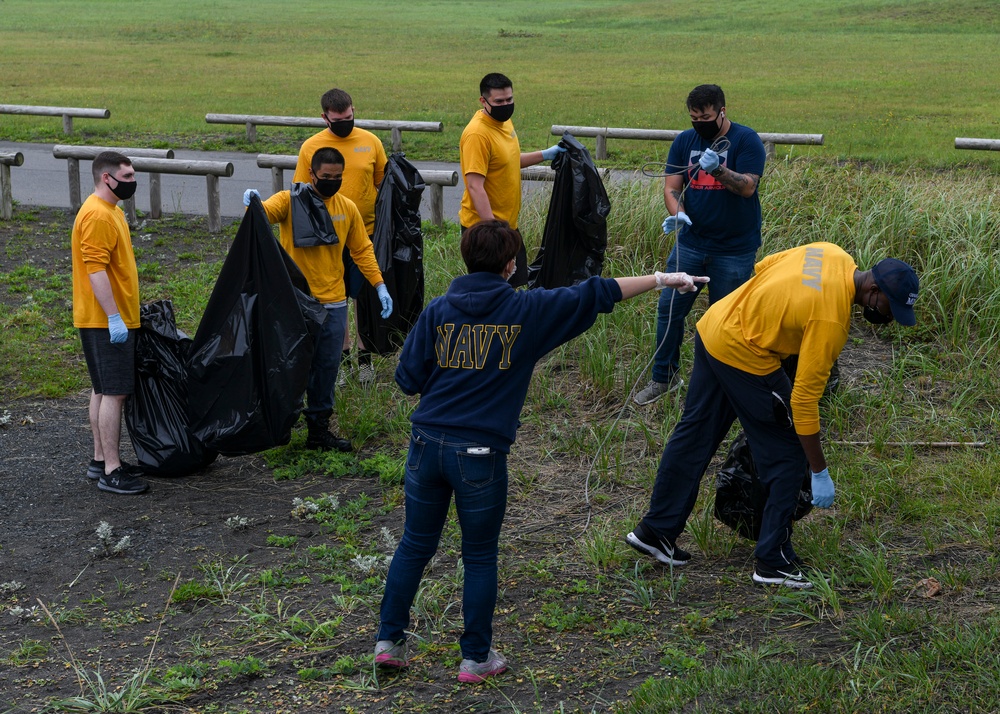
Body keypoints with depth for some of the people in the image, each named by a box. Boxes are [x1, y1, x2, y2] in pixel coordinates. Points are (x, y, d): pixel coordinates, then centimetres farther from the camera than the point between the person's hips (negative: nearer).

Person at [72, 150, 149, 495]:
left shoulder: (111, 211, 16)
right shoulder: (97, 215, -18)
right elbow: (95, 270, -24)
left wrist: (122, 314, 25)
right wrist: (113, 317, -25)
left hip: (115, 319, 11)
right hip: (105, 322, -11)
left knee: (103, 390, 15)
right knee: (114, 392, -9)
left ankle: (101, 460, 23)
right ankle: (111, 471, -6)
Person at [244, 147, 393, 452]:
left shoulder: (347, 208, 8)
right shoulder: (290, 200, -4)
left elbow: (362, 249, 14)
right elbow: (265, 213, -23)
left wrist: (379, 285, 6)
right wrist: (253, 204, -46)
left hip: (334, 303, 4)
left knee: (327, 368, 8)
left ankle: (319, 430, 17)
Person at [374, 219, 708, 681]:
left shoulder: (439, 310, 2)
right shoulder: (526, 310, -4)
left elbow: (408, 378, 1)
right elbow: (596, 295, 1)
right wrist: (660, 279, 10)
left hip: (428, 446, 3)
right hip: (481, 454, -3)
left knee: (415, 545, 17)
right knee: (480, 557, 12)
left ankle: (389, 641, 22)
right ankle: (477, 658, 21)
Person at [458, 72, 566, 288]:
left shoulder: (504, 121, 7)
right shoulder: (477, 134, -22)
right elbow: (475, 186, -27)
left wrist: (545, 155, 15)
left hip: (508, 223, 9)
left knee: (516, 282, 17)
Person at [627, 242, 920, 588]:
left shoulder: (833, 253, -1)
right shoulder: (830, 319, -25)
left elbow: (764, 266, 14)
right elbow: (805, 396, -23)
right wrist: (820, 473, -16)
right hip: (742, 356, -9)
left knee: (694, 434, 18)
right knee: (789, 452, 1)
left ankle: (655, 531, 30)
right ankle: (773, 561, 9)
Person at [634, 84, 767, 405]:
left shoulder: (745, 140, -8)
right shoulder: (684, 141, 5)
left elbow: (747, 187, -18)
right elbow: (671, 186, 0)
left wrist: (718, 169, -36)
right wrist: (677, 214, -20)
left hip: (734, 249, -4)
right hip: (690, 242, 4)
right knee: (669, 307, 3)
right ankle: (664, 377, 16)